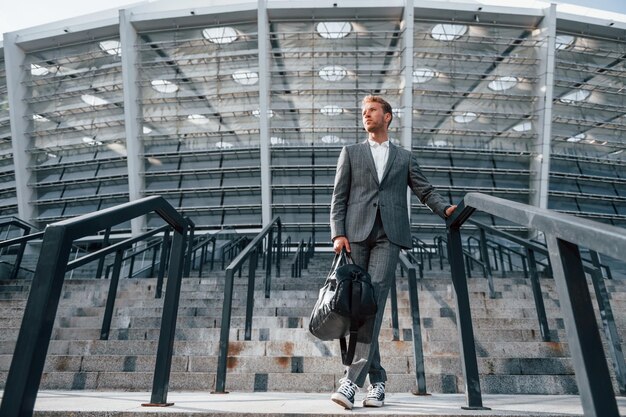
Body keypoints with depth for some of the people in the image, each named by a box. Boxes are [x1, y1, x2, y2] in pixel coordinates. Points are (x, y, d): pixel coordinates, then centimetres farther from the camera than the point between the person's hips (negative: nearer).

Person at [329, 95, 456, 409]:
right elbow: (339, 197, 9)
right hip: (357, 233, 1)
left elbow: (425, 191, 15)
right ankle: (377, 380, 13)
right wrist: (338, 233, -4)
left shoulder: (404, 157, 22)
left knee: (373, 304, -13)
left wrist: (445, 208, -6)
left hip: (389, 235, 0)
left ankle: (352, 380, -10)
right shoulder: (351, 152, 19)